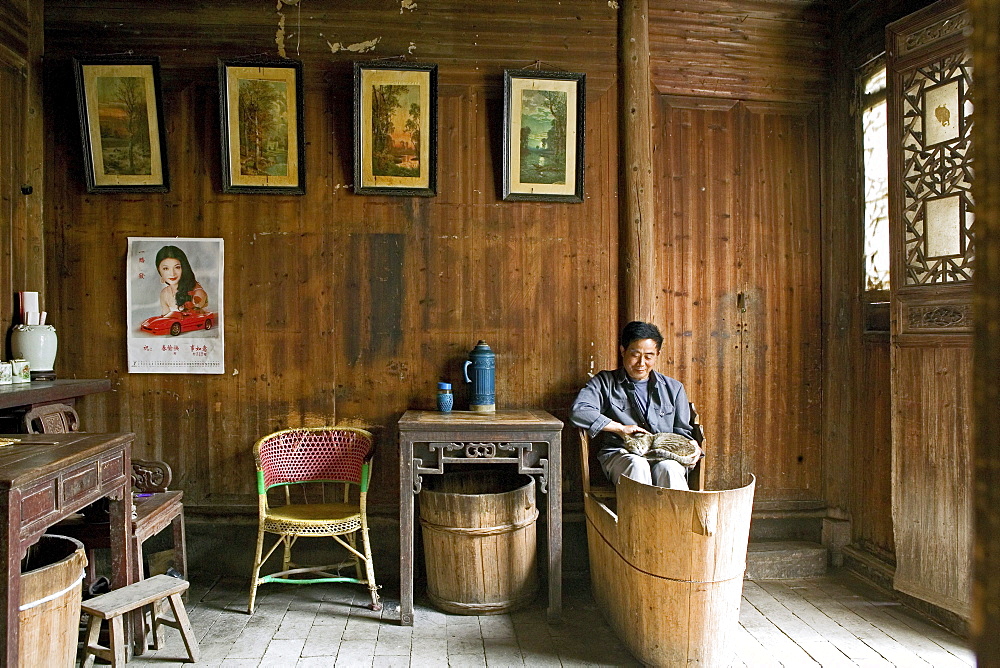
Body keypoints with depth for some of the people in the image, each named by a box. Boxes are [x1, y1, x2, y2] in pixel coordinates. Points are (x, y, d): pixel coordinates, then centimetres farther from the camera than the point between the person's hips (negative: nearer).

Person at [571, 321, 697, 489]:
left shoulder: (673, 388, 20)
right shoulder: (605, 382, 11)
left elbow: (683, 433, 19)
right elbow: (578, 412, -6)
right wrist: (620, 428, -7)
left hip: (665, 456, 2)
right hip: (621, 455, -2)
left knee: (668, 468, -34)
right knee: (637, 465, -37)